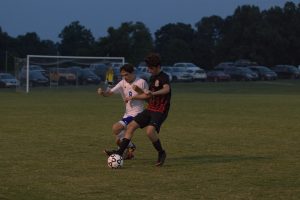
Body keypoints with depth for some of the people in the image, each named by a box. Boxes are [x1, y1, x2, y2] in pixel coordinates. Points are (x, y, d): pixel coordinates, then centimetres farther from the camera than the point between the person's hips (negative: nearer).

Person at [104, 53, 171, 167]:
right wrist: (134, 97, 26)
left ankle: (161, 153, -8)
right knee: (131, 126, -1)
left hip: (160, 111, -9)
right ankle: (120, 152, 2)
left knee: (150, 131, -29)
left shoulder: (163, 77, -13)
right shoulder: (152, 78, 15)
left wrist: (153, 93, -53)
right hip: (150, 109, 9)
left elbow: (166, 89, -36)